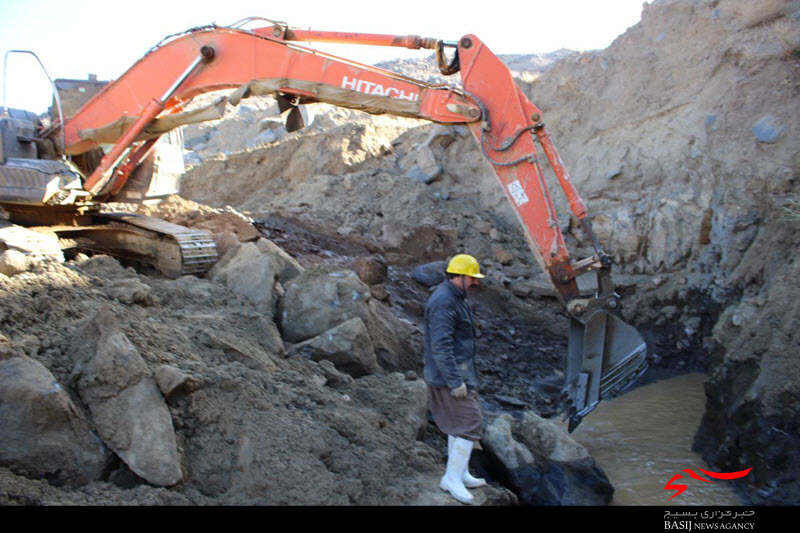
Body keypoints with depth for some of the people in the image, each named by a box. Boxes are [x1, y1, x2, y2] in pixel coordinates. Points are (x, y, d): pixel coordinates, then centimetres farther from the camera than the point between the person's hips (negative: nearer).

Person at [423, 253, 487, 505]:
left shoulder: (455, 297, 12)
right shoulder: (443, 302, -22)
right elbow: (440, 346, -27)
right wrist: (455, 382, -26)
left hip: (459, 371, 11)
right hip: (450, 374, -11)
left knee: (459, 423, 17)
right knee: (470, 425, -7)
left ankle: (461, 474, 27)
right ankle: (453, 477, 2)